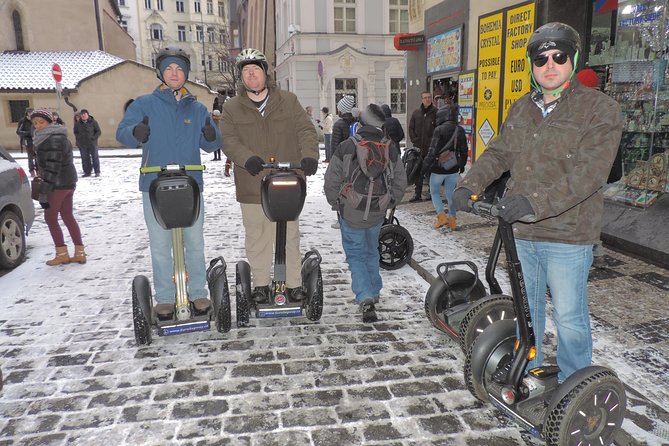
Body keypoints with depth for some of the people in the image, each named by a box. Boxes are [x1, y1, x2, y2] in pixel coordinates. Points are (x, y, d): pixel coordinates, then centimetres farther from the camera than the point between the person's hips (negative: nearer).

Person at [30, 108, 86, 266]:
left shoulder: (53, 140, -19)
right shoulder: (58, 137, 13)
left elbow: (52, 169, -24)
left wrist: (44, 193, -23)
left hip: (58, 184, -10)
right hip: (68, 182, 10)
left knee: (50, 218, 3)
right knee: (68, 217, 12)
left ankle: (62, 254, 11)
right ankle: (80, 253, 14)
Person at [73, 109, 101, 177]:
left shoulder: (93, 122, -3)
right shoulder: (78, 123, 6)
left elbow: (98, 132, 0)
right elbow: (75, 132, 19)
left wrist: (94, 138, -11)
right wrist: (78, 137, 3)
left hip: (92, 143, -3)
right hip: (82, 144, 3)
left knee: (95, 157, 2)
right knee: (85, 158, 6)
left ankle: (97, 172, 9)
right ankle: (87, 172, 13)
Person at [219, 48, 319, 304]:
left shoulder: (288, 101, 7)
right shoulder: (232, 108, 7)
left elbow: (306, 130, 1)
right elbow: (228, 140, -4)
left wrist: (309, 155, -19)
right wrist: (247, 158, -24)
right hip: (251, 186, 1)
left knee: (290, 236, 9)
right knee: (257, 237, 9)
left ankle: (294, 283, 22)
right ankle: (261, 283, 25)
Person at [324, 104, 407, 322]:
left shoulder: (346, 147, -11)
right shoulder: (391, 149, -3)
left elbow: (331, 182, -10)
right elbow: (400, 183, 3)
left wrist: (337, 205, 5)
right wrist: (389, 204, 16)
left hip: (350, 213, -3)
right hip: (377, 214, 3)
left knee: (356, 255, 8)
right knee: (371, 252, 23)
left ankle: (365, 298, -8)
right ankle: (373, 292, 35)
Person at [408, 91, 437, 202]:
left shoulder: (436, 112, -2)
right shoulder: (416, 112, 9)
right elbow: (411, 127, 14)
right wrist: (414, 139, 3)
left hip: (431, 147, -3)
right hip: (418, 146, 3)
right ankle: (417, 193, 12)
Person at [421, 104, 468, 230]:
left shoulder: (439, 130, -16)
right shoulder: (460, 130, 3)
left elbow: (433, 150, -18)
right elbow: (464, 150, 10)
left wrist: (426, 165, -9)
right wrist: (462, 165, 22)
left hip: (438, 168, -5)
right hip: (453, 169, 5)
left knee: (434, 191, 11)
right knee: (451, 193, 13)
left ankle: (441, 215, -3)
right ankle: (452, 219, 16)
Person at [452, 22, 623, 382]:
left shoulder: (600, 109, -9)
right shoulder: (520, 109, 11)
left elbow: (590, 171, -21)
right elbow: (498, 154, 8)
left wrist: (536, 201, -33)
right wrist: (468, 185, -10)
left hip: (567, 234, -5)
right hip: (522, 231, 6)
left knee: (569, 316, 7)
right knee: (525, 307, 20)